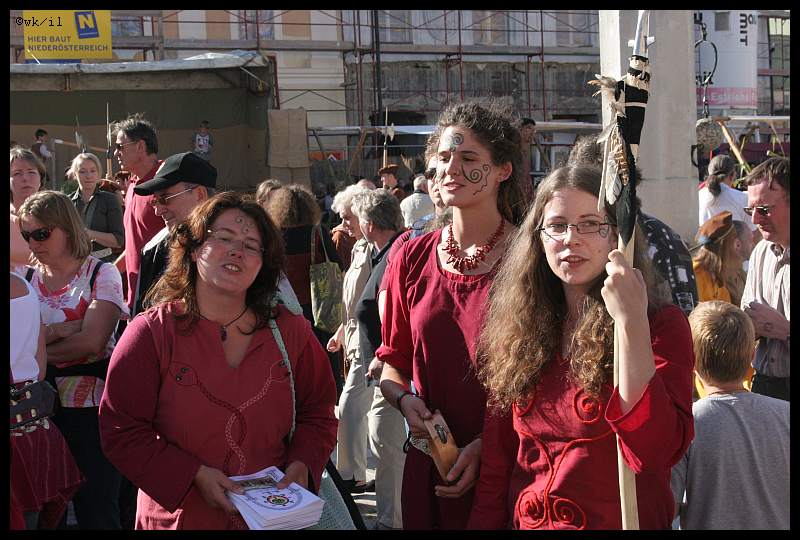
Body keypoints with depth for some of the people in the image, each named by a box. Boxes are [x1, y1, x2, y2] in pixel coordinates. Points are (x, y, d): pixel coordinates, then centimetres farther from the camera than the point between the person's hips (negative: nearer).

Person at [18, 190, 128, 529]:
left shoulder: (101, 274, -3)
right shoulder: (26, 278, 10)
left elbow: (91, 341, -15)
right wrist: (58, 330, -16)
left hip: (89, 406, -4)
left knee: (95, 508, -2)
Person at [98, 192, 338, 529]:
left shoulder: (291, 332, 1)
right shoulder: (151, 333, -9)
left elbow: (318, 413, 10)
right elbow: (121, 431, -10)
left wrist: (302, 464, -9)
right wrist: (194, 475, -20)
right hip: (179, 516, -2)